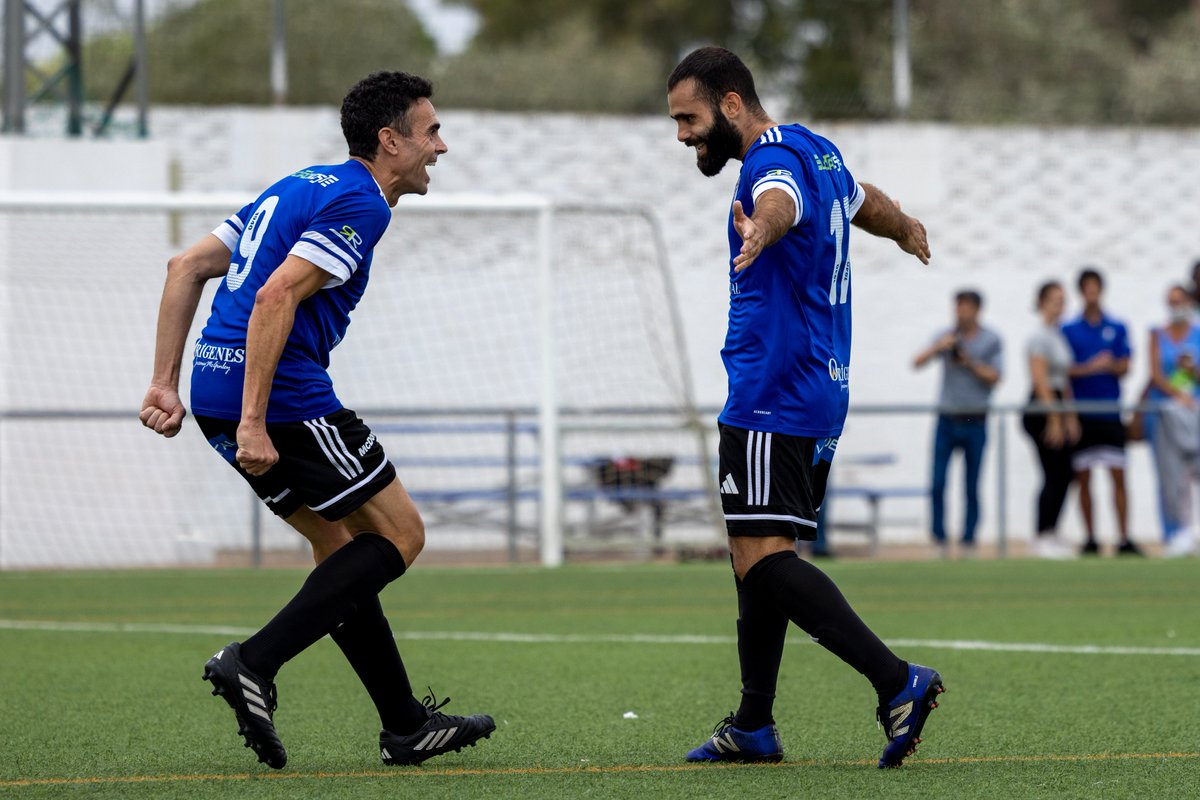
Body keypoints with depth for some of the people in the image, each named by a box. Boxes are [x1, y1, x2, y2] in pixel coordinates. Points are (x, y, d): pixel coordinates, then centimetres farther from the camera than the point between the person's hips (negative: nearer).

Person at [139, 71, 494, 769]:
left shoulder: (301, 189, 21)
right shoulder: (359, 204, -9)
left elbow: (187, 267, 18)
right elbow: (275, 298, -22)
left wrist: (165, 384, 15)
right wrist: (253, 424, -23)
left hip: (217, 392, 10)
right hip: (282, 398, -10)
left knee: (340, 543, 17)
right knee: (400, 534, 1)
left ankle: (406, 726, 19)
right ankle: (254, 664, -11)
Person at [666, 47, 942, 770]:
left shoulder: (775, 162, -16)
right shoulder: (819, 153, 16)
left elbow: (779, 202, -42)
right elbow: (867, 202, 38)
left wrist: (761, 232, -65)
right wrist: (908, 229, 61)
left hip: (774, 396, -11)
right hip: (820, 391, 11)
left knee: (763, 557, -17)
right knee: (758, 554, 15)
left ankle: (898, 682, -26)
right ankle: (754, 727, 19)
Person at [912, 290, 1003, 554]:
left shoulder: (991, 341, 4)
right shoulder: (946, 337, 7)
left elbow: (994, 377, -2)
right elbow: (917, 363, -1)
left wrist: (970, 362, -13)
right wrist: (938, 347, -17)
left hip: (975, 421, -1)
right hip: (947, 420, 1)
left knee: (972, 487, 1)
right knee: (938, 483, -6)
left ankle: (968, 541, 7)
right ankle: (939, 540, 0)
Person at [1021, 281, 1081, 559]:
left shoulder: (1060, 336, 16)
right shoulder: (1040, 338, -11)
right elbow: (1040, 381, -16)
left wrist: (1071, 418, 15)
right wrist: (1054, 419, -20)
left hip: (1058, 404, 9)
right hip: (1041, 408, -9)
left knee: (1065, 473, 6)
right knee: (1055, 475, -7)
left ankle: (1051, 535, 11)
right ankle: (1043, 537, -2)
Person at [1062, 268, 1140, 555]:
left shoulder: (1117, 329, 9)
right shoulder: (1069, 330, 5)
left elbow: (1124, 367, 3)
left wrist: (1109, 365, -17)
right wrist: (1091, 367, -16)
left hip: (1110, 413, 1)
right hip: (1081, 415, -1)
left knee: (1118, 476, -4)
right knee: (1083, 478, 1)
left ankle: (1124, 540, -4)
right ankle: (1090, 539, 7)